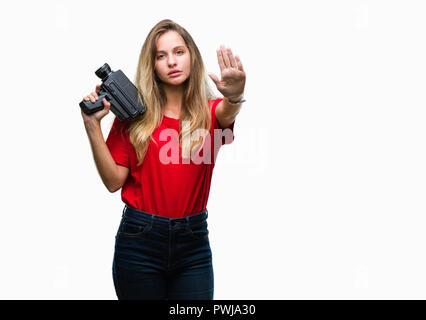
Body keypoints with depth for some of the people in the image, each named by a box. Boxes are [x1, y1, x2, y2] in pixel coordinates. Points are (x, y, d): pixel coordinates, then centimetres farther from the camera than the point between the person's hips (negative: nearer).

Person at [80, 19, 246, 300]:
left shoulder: (209, 112, 2)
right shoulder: (133, 115, 1)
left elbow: (227, 112, -23)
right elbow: (114, 181, -2)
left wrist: (234, 96, -46)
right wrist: (93, 125, -9)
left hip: (194, 243, 1)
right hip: (139, 238, 0)